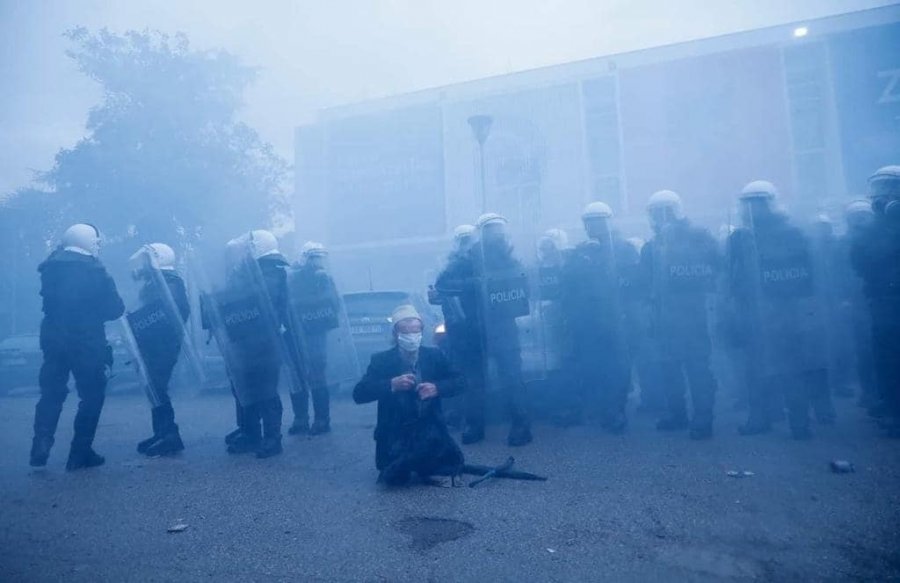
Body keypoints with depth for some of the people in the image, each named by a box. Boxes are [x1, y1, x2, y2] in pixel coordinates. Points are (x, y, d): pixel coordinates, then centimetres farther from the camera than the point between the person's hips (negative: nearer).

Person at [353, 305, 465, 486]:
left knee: (452, 464, -17)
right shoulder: (381, 360, -4)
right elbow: (358, 394, -11)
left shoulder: (434, 355, 2)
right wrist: (391, 384, -25)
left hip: (430, 428, 2)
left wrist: (437, 388, -19)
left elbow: (460, 382, 1)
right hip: (395, 432, -2)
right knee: (395, 478, -21)